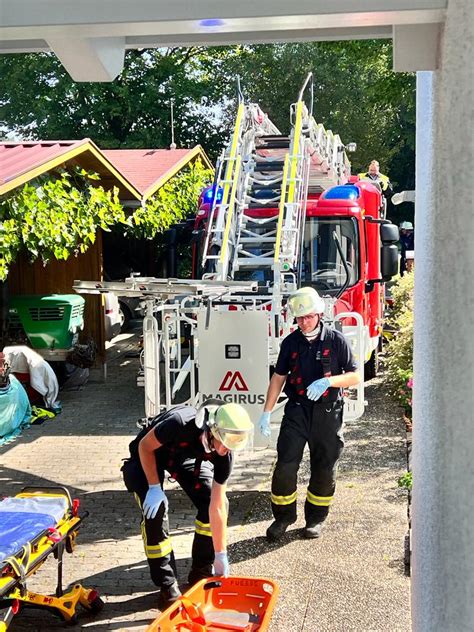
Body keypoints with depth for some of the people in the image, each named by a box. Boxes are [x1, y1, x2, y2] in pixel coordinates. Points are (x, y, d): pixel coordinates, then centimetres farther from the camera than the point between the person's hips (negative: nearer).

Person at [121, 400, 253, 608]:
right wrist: (154, 487, -29)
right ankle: (167, 585, -9)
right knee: (156, 509, -23)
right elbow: (145, 446, -24)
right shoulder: (180, 423, -43)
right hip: (150, 453, -4)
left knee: (214, 502, -12)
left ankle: (201, 573, 7)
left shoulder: (224, 455, -27)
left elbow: (217, 508, -20)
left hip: (185, 456, 4)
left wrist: (221, 556, -17)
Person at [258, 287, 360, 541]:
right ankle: (283, 516, 11)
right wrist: (266, 412, 4)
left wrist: (327, 381, -22)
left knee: (324, 469, 7)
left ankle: (316, 518, 25)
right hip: (297, 410, 1)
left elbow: (354, 377, -4)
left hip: (328, 413, -1)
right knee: (285, 465, -6)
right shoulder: (291, 342, 4)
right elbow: (278, 378, 9)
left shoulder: (336, 340, -4)